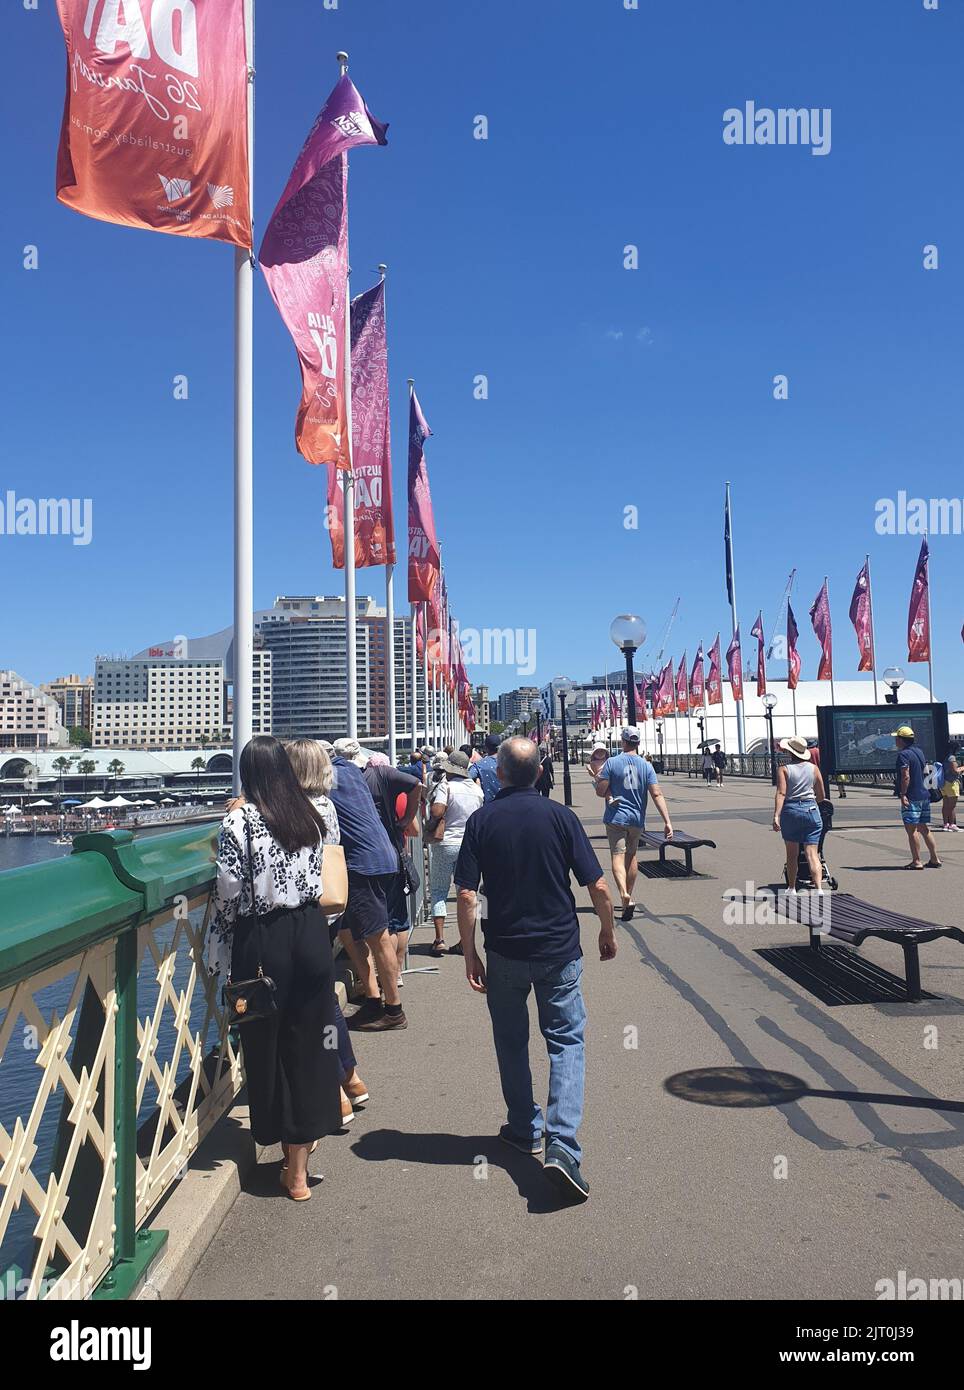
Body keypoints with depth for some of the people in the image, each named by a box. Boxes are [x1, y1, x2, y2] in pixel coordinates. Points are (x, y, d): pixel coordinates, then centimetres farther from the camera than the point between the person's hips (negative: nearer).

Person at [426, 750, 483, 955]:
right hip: (469, 844, 4)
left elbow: (436, 811, -23)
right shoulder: (477, 789, 5)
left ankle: (440, 940, 0)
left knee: (439, 891, 6)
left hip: (445, 844, -4)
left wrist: (431, 828, -6)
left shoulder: (446, 786, -12)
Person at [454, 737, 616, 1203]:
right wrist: (608, 932, 9)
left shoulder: (482, 820, -7)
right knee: (567, 1040, 7)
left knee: (511, 1043, 19)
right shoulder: (561, 816, -7)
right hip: (560, 950, -1)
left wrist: (469, 955, -1)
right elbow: (598, 887, -8)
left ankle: (525, 1130, 32)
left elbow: (466, 895, -10)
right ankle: (562, 1143, -7)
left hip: (505, 952, 1)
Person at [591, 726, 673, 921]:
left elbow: (600, 791, -10)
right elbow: (657, 795, -8)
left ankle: (625, 896, -28)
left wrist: (596, 780, 11)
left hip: (616, 818, -4)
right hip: (637, 818, 4)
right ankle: (629, 897, 28)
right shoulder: (647, 766, 0)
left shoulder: (612, 763, -8)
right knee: (631, 856, 19)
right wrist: (667, 821, -10)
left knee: (618, 857, -6)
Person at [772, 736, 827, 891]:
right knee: (812, 854, -2)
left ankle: (792, 888, 24)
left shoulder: (784, 768, -4)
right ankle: (819, 889, -16)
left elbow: (781, 793, -15)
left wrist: (776, 816, -19)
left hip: (791, 811, -2)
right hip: (811, 810, 2)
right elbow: (822, 796, 9)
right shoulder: (813, 768, 5)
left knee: (792, 854, 13)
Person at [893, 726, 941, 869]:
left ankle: (916, 861, -3)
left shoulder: (903, 754, -13)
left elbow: (906, 776, -21)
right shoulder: (919, 751, 16)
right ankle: (934, 859, 15)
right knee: (924, 829, 13)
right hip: (924, 795, 9)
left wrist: (903, 795, -21)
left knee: (911, 830, -4)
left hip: (911, 798, -9)